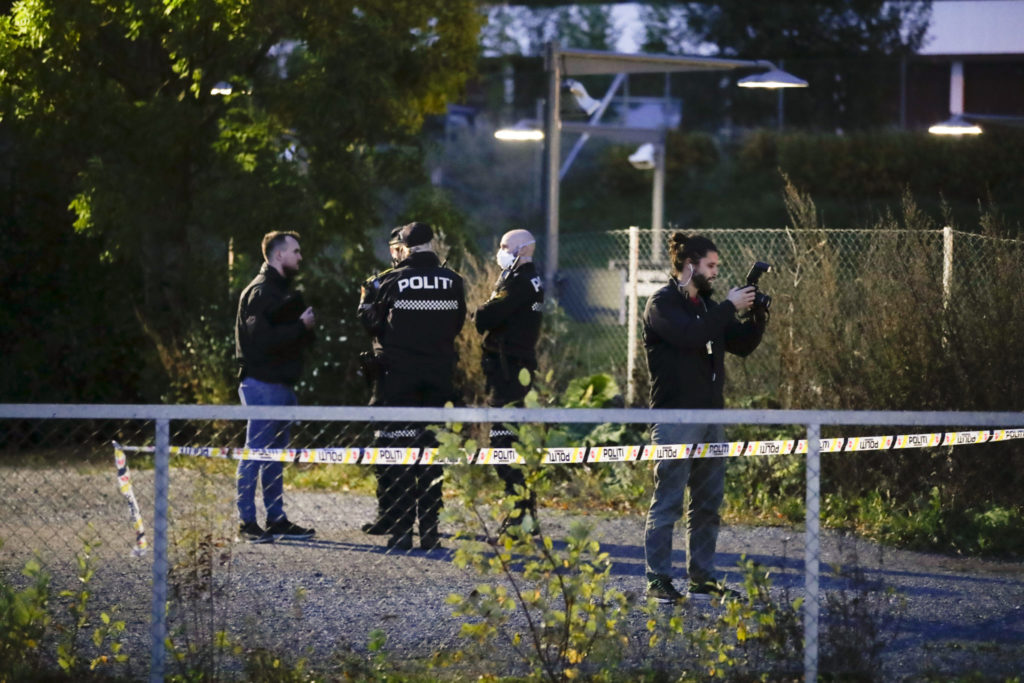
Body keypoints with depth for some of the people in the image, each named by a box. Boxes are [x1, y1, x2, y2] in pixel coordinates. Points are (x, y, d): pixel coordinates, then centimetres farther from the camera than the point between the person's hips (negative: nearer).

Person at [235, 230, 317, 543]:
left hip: (282, 384, 10)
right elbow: (263, 338, -22)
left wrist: (307, 328, 3)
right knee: (256, 451, -7)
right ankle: (247, 521, -6)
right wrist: (301, 327, -16)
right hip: (263, 384, -10)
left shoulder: (283, 291, 20)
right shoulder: (260, 292, -12)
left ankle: (276, 517, 19)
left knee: (277, 454, 13)